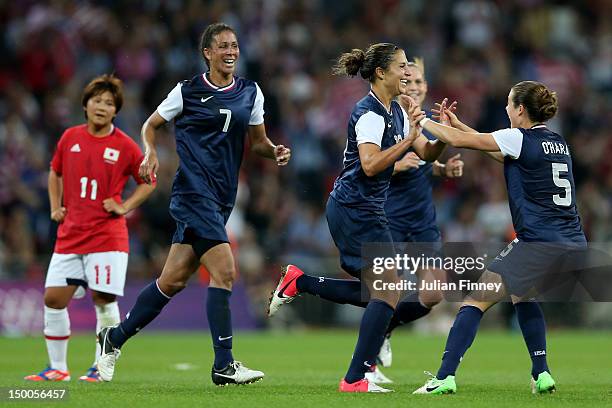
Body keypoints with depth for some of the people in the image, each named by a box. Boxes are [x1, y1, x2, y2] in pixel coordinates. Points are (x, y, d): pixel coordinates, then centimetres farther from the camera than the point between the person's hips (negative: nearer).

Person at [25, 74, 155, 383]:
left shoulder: (124, 146, -3)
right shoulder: (70, 137, 6)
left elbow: (148, 181, 9)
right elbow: (55, 173, 23)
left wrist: (124, 207, -2)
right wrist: (55, 207, 12)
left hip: (107, 235, -4)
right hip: (70, 235, 4)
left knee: (103, 299, -7)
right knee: (53, 298, -1)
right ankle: (57, 368, 11)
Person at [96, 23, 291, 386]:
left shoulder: (250, 92, 11)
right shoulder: (187, 92, -2)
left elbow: (257, 141, 19)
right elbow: (151, 125, 10)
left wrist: (274, 151, -3)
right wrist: (151, 152, -9)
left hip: (222, 200, 6)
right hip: (194, 192, -6)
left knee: (174, 280, 9)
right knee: (224, 271, -17)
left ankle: (115, 338, 24)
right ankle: (224, 365, -13)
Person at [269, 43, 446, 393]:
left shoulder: (396, 111, 12)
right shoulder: (370, 113, -16)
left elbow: (427, 152, 12)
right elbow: (370, 164, -27)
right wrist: (408, 139, -27)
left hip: (366, 211, 10)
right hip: (356, 210, -10)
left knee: (375, 293, 15)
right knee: (388, 294, -12)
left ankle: (298, 282, 19)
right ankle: (355, 380, -10)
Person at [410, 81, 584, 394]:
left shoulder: (520, 139, -6)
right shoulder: (557, 142, 16)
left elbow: (458, 141, 0)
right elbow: (502, 154, 29)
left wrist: (424, 121, 18)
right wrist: (459, 123, 31)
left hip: (538, 244, -8)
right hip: (574, 244, 8)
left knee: (476, 300, -2)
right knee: (522, 295, 30)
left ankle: (445, 377, -10)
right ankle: (542, 375, 21)